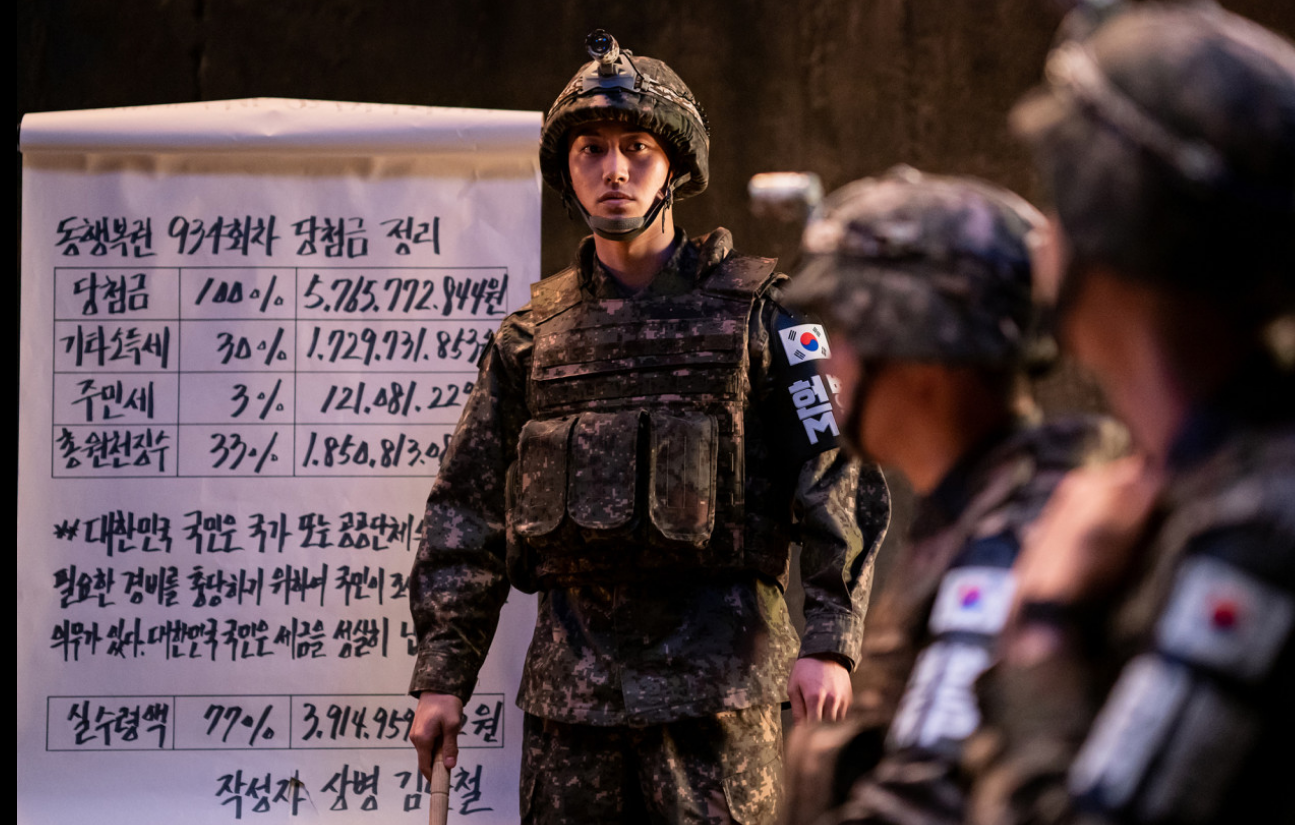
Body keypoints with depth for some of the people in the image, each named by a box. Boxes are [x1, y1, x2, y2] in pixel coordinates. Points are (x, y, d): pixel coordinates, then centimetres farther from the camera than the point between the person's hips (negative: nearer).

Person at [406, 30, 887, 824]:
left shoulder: (756, 311, 1)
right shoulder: (532, 334, 12)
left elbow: (841, 473, -5)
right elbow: (466, 512, 14)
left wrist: (830, 640, -15)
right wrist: (443, 674, 8)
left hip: (715, 672, -4)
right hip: (570, 683, 4)